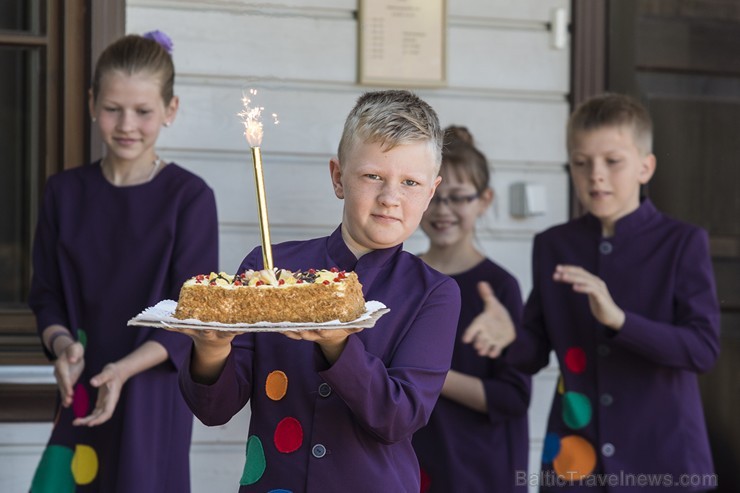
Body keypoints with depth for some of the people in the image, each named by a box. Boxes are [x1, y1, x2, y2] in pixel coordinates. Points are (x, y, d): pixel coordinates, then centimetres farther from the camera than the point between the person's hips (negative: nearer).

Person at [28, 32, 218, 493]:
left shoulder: (189, 197, -8)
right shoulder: (66, 191, 4)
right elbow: (47, 294, 9)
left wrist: (126, 368, -21)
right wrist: (61, 344, -13)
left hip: (154, 389, -3)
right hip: (83, 389, 3)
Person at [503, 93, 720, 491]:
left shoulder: (682, 243, -4)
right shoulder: (552, 246, 6)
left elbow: (704, 348, -13)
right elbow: (535, 352, 9)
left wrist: (619, 319, -25)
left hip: (662, 457, -3)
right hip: (574, 458, 3)